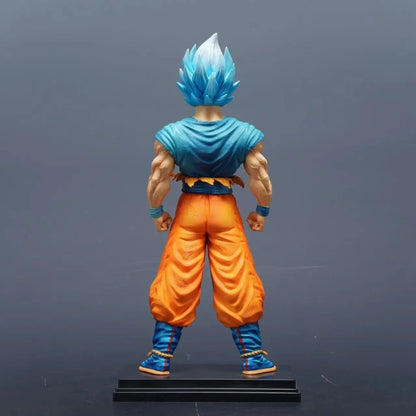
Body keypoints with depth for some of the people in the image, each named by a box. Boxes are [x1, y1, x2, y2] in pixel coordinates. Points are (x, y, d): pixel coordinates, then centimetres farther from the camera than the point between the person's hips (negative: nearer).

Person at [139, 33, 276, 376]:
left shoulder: (171, 135, -12)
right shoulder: (247, 135, -11)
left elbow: (157, 183, -9)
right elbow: (262, 182, -7)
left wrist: (157, 213, 9)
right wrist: (262, 213, 10)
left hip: (188, 210, 0)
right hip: (226, 211, 0)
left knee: (176, 283, 10)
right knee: (236, 283, 9)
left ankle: (161, 357, 17)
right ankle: (253, 357, 17)